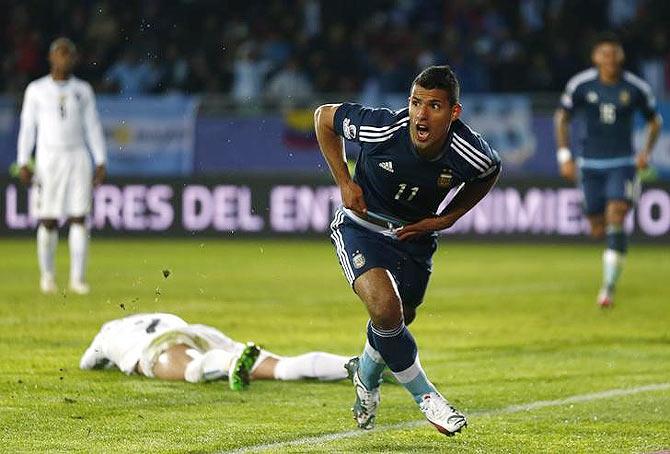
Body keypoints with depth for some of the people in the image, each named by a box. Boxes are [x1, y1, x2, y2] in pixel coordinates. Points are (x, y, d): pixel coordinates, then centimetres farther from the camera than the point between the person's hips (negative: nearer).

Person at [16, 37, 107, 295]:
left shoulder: (82, 90, 9)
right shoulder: (36, 90, 4)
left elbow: (93, 127, 11)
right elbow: (27, 127, 5)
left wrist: (101, 163, 5)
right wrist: (22, 163, -2)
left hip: (78, 159, 1)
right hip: (48, 158, -1)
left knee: (79, 219, -5)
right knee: (48, 221, -3)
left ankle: (77, 277, -2)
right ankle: (47, 275, 11)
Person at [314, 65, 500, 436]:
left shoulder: (471, 155, -25)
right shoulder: (382, 128, -31)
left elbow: (491, 173, 2)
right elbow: (324, 116, -11)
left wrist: (447, 218, -6)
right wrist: (344, 182, -14)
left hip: (416, 236, 3)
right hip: (361, 226, -3)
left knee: (399, 319, 17)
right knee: (385, 307, -27)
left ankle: (366, 374, 53)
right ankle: (425, 396, -6)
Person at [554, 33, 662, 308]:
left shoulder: (636, 88, -5)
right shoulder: (581, 85, -4)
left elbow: (654, 120, 11)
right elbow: (562, 117, 8)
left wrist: (646, 152, -2)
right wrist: (564, 156, 0)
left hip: (623, 164, -1)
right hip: (591, 164, 1)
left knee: (616, 221, -17)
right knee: (598, 231, 4)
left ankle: (609, 287, -14)